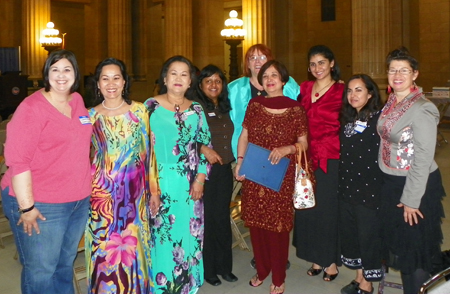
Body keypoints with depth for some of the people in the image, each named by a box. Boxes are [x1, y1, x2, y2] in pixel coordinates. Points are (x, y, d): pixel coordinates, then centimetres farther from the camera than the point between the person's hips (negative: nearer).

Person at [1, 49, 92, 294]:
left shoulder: (77, 101, 6)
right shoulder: (32, 107, -14)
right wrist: (27, 207, -19)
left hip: (79, 200, 6)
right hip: (40, 205, -6)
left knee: (65, 264, 21)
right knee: (40, 271, 6)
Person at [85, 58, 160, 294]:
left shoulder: (139, 111, -1)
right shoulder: (91, 115, 1)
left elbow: (149, 152, 2)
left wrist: (154, 190, 2)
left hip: (134, 193, 0)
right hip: (102, 195, 0)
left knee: (132, 246, 10)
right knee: (104, 248, 8)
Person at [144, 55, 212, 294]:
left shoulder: (196, 110, 7)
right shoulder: (151, 106, -2)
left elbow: (205, 145, 10)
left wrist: (200, 178, 1)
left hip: (189, 185, 3)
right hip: (159, 182, -3)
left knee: (188, 235, 8)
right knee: (161, 234, 3)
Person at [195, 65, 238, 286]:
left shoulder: (224, 108, 11)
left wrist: (235, 162, 16)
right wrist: (203, 149, -22)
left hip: (224, 170, 6)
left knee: (223, 219, 12)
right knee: (206, 220, 4)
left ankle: (224, 265, 26)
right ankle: (208, 269, 19)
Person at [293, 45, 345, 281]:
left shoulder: (342, 91, -5)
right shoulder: (304, 88, 9)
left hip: (331, 160, -4)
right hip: (306, 157, 4)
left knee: (329, 208, 5)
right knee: (307, 208, 9)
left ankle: (331, 261, 23)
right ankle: (316, 258, 26)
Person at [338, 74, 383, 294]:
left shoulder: (379, 119, -13)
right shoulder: (347, 119, 8)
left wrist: (382, 187, -18)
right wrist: (341, 183, 10)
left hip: (370, 188, -7)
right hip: (346, 187, 7)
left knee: (368, 235, 6)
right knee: (348, 233, 16)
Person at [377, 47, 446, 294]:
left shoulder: (421, 109, -21)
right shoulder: (391, 102, 4)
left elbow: (423, 159, -22)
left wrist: (412, 199, -19)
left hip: (417, 185, -8)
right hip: (391, 182, 8)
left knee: (415, 248, 6)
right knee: (398, 241, 22)